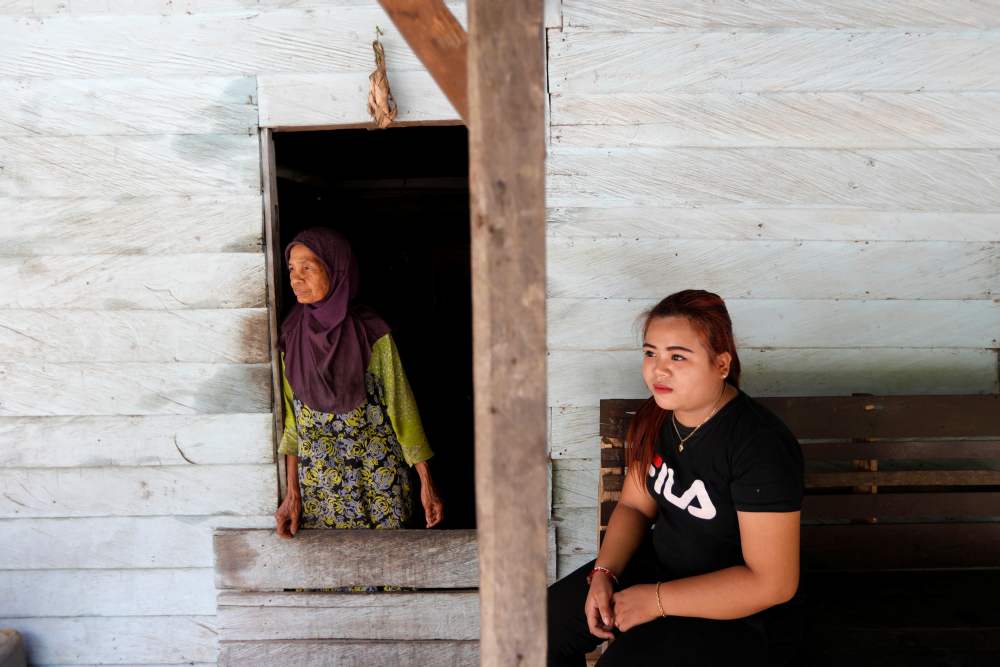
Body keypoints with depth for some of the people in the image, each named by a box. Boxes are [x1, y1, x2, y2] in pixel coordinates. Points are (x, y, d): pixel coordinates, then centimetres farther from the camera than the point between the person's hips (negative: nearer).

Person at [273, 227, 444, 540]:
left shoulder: (372, 333, -11)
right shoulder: (292, 336, -1)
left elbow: (402, 408, -7)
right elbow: (292, 420, 4)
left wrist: (427, 483, -7)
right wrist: (292, 493, 2)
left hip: (376, 485, -2)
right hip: (316, 486, 3)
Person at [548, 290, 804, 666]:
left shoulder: (760, 446, -28)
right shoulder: (656, 416, -5)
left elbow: (773, 583, -26)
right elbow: (634, 505, 7)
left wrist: (656, 600, -23)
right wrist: (603, 573, -10)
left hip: (740, 614, -6)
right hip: (660, 565, 7)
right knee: (546, 624, 1)